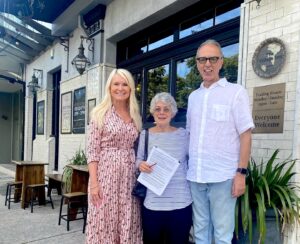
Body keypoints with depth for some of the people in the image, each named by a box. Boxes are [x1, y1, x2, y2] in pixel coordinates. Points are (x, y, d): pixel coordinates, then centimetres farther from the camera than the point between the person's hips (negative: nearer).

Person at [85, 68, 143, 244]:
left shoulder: (135, 116, 11)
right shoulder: (100, 113, -2)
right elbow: (92, 150, -7)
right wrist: (94, 182, -13)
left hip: (129, 176, 4)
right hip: (106, 173, -4)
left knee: (128, 223, 9)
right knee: (105, 221, 2)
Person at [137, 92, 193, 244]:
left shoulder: (183, 134, 0)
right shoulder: (145, 134, 1)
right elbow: (138, 159, 9)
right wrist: (140, 165, -13)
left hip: (181, 203, 0)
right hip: (152, 203, 1)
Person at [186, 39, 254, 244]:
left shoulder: (236, 92, -3)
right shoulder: (193, 96, 12)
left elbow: (245, 135, -6)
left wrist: (241, 172, -12)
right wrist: (187, 167, 11)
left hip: (223, 176, -4)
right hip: (195, 176, 5)